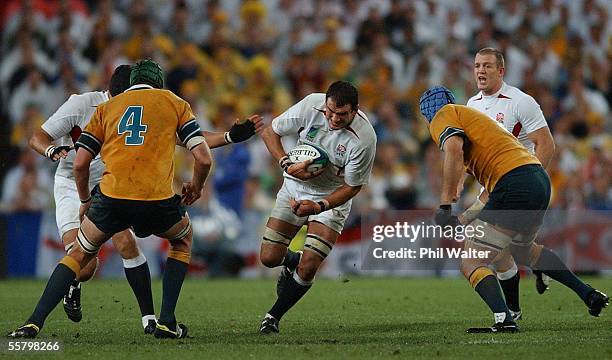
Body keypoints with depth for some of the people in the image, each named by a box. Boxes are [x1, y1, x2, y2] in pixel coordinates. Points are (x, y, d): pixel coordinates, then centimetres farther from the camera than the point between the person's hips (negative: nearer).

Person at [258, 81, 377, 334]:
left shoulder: (364, 139, -28)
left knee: (308, 268, -14)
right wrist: (287, 165, -24)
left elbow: (352, 187, -16)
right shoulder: (311, 105, -22)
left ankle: (274, 316, 10)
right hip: (295, 187, 3)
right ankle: (291, 260, 34)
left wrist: (319, 206, -30)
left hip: (333, 198, -3)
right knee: (269, 258, -3)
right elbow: (269, 132, -8)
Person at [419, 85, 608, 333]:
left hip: (514, 185, -9)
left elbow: (454, 149, -16)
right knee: (522, 250, 35)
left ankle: (504, 320, -27)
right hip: (541, 180, 9)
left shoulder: (444, 115, 5)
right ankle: (589, 294, 34)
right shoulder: (472, 114, 30)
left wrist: (445, 204, -19)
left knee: (472, 264, -6)